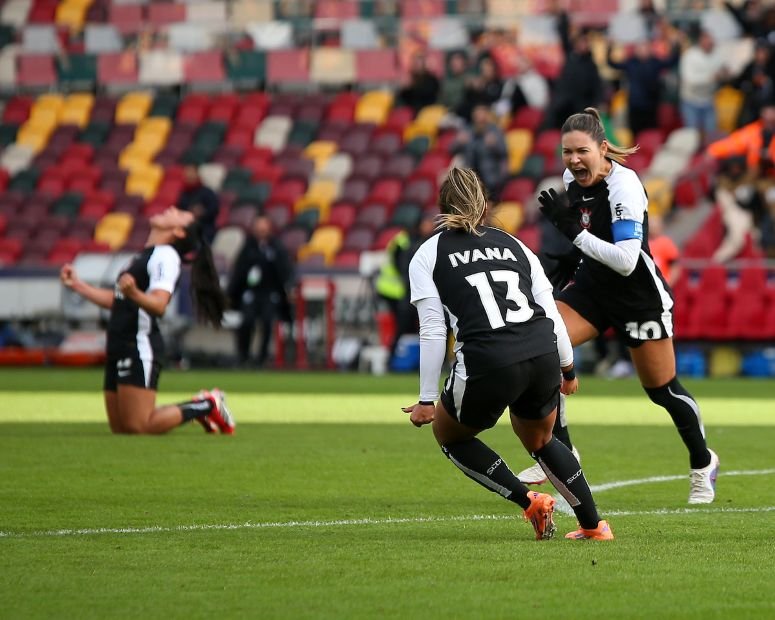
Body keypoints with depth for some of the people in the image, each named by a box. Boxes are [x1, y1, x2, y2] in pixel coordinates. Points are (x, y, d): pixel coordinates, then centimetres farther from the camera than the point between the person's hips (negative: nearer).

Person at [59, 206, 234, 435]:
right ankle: (198, 407, 21)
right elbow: (119, 302, 28)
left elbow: (159, 305, -24)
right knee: (120, 428, 9)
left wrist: (134, 293, -43)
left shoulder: (165, 256, -9)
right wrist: (77, 285, 28)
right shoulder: (144, 256, 21)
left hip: (140, 347, -9)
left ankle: (206, 405, 5)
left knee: (139, 427, -12)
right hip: (120, 348, 9)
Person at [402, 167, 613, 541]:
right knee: (539, 441, 32)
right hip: (544, 356, 4)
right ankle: (594, 524, 26)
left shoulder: (428, 255, 11)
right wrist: (568, 370, 32)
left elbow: (433, 332, 3)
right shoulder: (514, 245, 22)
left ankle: (529, 502, 12)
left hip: (487, 363, -4)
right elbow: (552, 313, 18)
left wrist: (426, 401, 5)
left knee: (449, 435, 25)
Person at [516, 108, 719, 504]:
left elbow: (625, 260, -33)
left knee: (662, 390, 5)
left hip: (639, 295, -6)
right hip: (592, 288, 6)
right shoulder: (573, 178, -4)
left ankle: (703, 463, 32)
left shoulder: (623, 187, -26)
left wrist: (572, 231, -35)